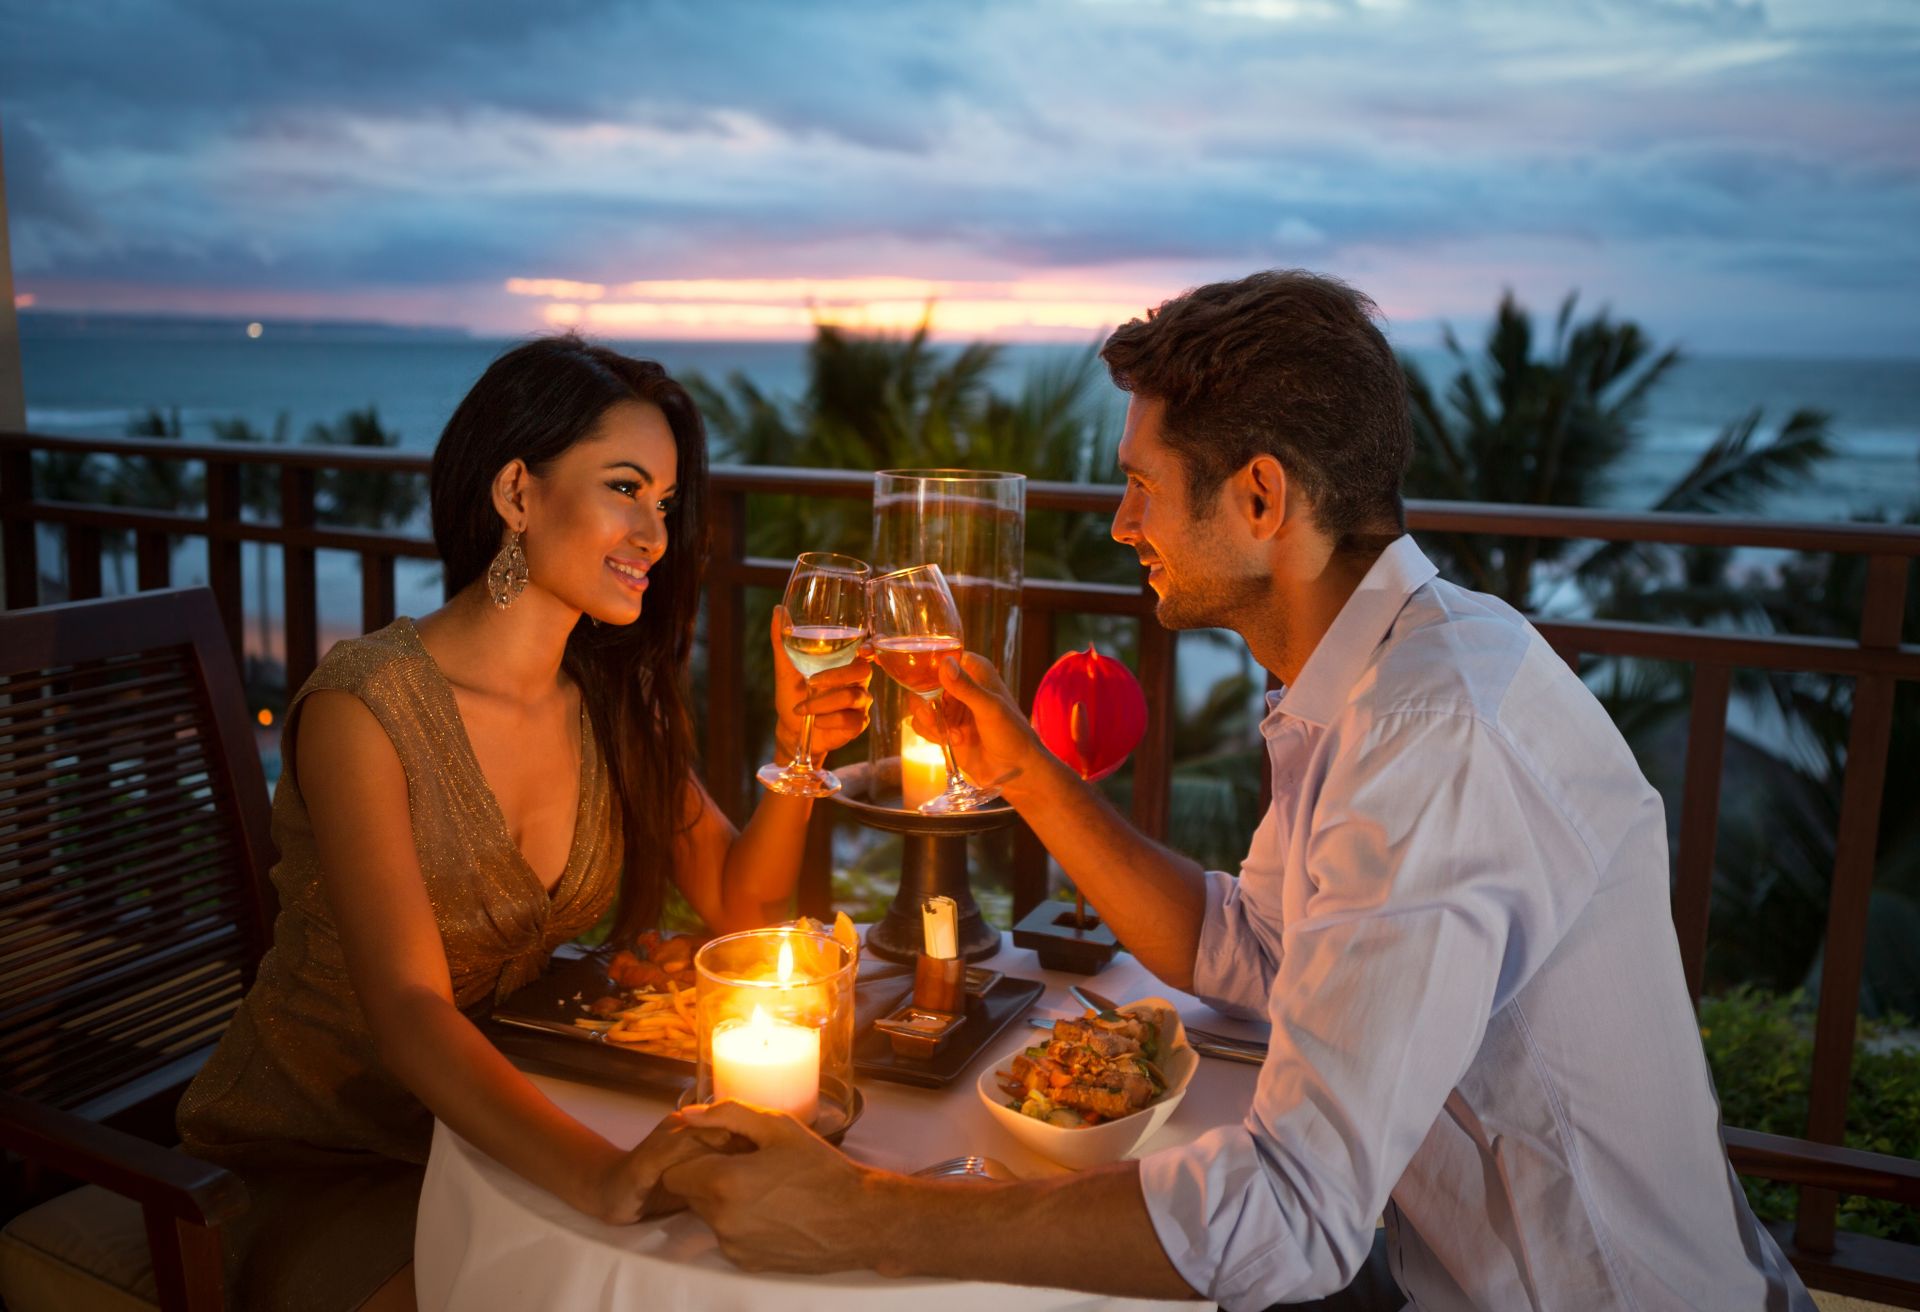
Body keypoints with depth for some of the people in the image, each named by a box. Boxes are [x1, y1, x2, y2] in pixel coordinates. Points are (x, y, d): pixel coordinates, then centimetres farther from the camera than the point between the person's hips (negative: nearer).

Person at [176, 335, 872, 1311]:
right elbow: (407, 1012, -30)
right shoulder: (367, 707, -21)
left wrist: (798, 753, -18)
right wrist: (599, 1174, -45)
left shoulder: (617, 703, -1)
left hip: (501, 1128, 6)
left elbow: (739, 910, 0)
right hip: (325, 1151, -5)